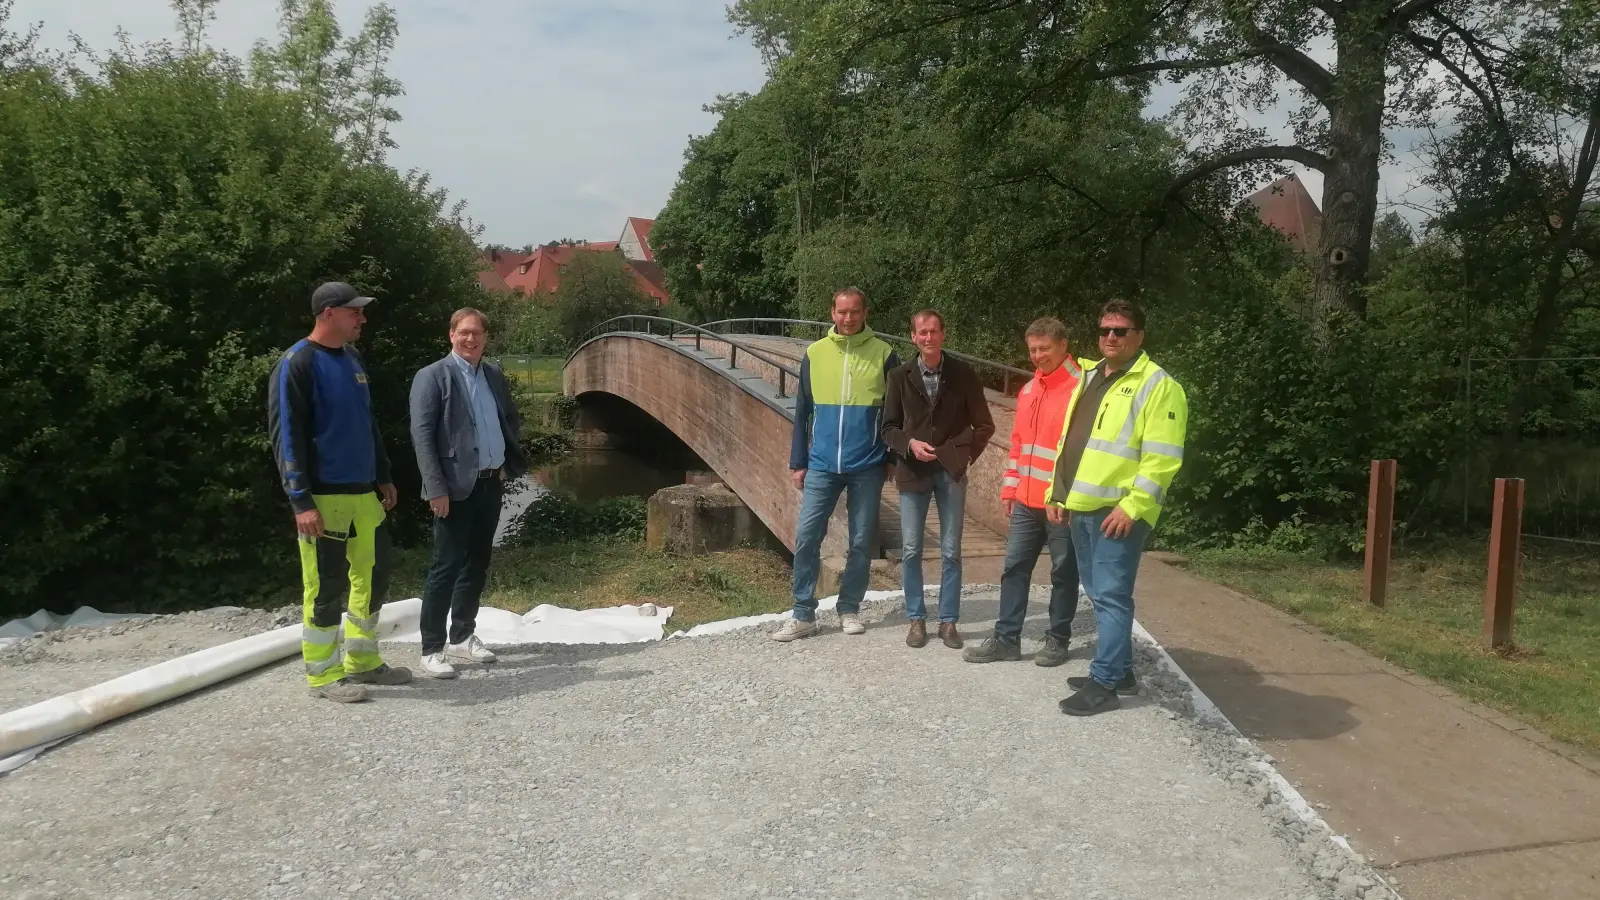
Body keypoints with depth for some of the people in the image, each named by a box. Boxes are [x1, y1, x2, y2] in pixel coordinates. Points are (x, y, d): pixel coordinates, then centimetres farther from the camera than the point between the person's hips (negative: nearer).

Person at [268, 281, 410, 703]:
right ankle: (324, 675, 12)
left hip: (364, 493, 8)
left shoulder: (353, 359, 14)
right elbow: (286, 436, -14)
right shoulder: (297, 364, -11)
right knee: (327, 587, -1)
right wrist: (301, 501, -19)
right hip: (324, 497, -8)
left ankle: (363, 662, 27)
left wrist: (383, 476, 20)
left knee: (373, 577, 13)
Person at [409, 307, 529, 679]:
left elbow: (512, 418, 26)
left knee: (477, 564, 13)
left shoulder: (495, 375, 12)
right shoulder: (432, 376, -7)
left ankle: (462, 637, 25)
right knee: (445, 567, -4)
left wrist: (510, 461, 11)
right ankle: (432, 650, 3)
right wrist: (436, 488, -20)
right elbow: (422, 435, -13)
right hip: (456, 487, -7)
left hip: (491, 483, 7)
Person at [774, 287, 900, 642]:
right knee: (806, 538, -3)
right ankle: (804, 615, 6)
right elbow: (802, 413, 8)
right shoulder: (814, 353, 4)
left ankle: (850, 609, 21)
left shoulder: (883, 354, -1)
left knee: (861, 542, 7)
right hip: (822, 465, 1)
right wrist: (797, 462, 6)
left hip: (867, 467, -1)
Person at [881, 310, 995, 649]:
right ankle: (916, 619, 17)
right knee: (911, 550, 4)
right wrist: (909, 444, -13)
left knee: (951, 551, 4)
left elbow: (984, 425, 4)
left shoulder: (963, 374, -1)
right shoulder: (899, 376, 1)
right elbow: (889, 427, 4)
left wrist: (962, 453, -5)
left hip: (950, 471, -1)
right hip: (912, 471, 1)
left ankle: (948, 621, 14)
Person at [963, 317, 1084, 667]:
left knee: (1063, 572, 7)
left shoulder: (1081, 388, -11)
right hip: (1026, 501, 7)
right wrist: (1010, 487, 16)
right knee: (1014, 569, 8)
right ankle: (1006, 638, 15)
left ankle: (1057, 640, 19)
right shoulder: (1028, 390, 13)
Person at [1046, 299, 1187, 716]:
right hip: (1081, 507, 9)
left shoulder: (1157, 385, -9)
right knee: (1100, 595, 15)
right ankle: (1119, 670, 27)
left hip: (1118, 510, -8)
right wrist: (1057, 493, 17)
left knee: (1111, 597, -5)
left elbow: (1162, 457, -16)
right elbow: (1069, 442, 22)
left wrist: (1132, 506, -21)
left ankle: (1103, 684, 0)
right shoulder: (1089, 378, 17)